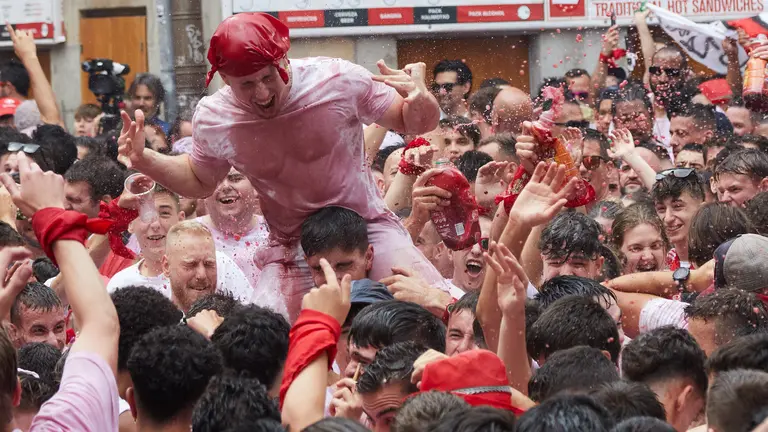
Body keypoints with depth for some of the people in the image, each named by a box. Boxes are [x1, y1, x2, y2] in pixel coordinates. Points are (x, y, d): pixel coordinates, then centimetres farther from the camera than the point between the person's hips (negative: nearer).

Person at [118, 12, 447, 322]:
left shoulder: (340, 80, -17)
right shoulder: (213, 119, -10)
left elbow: (414, 123, -3)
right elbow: (200, 181, 13)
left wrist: (420, 101, -28)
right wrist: (144, 160, -5)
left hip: (368, 227, -1)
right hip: (292, 248, 2)